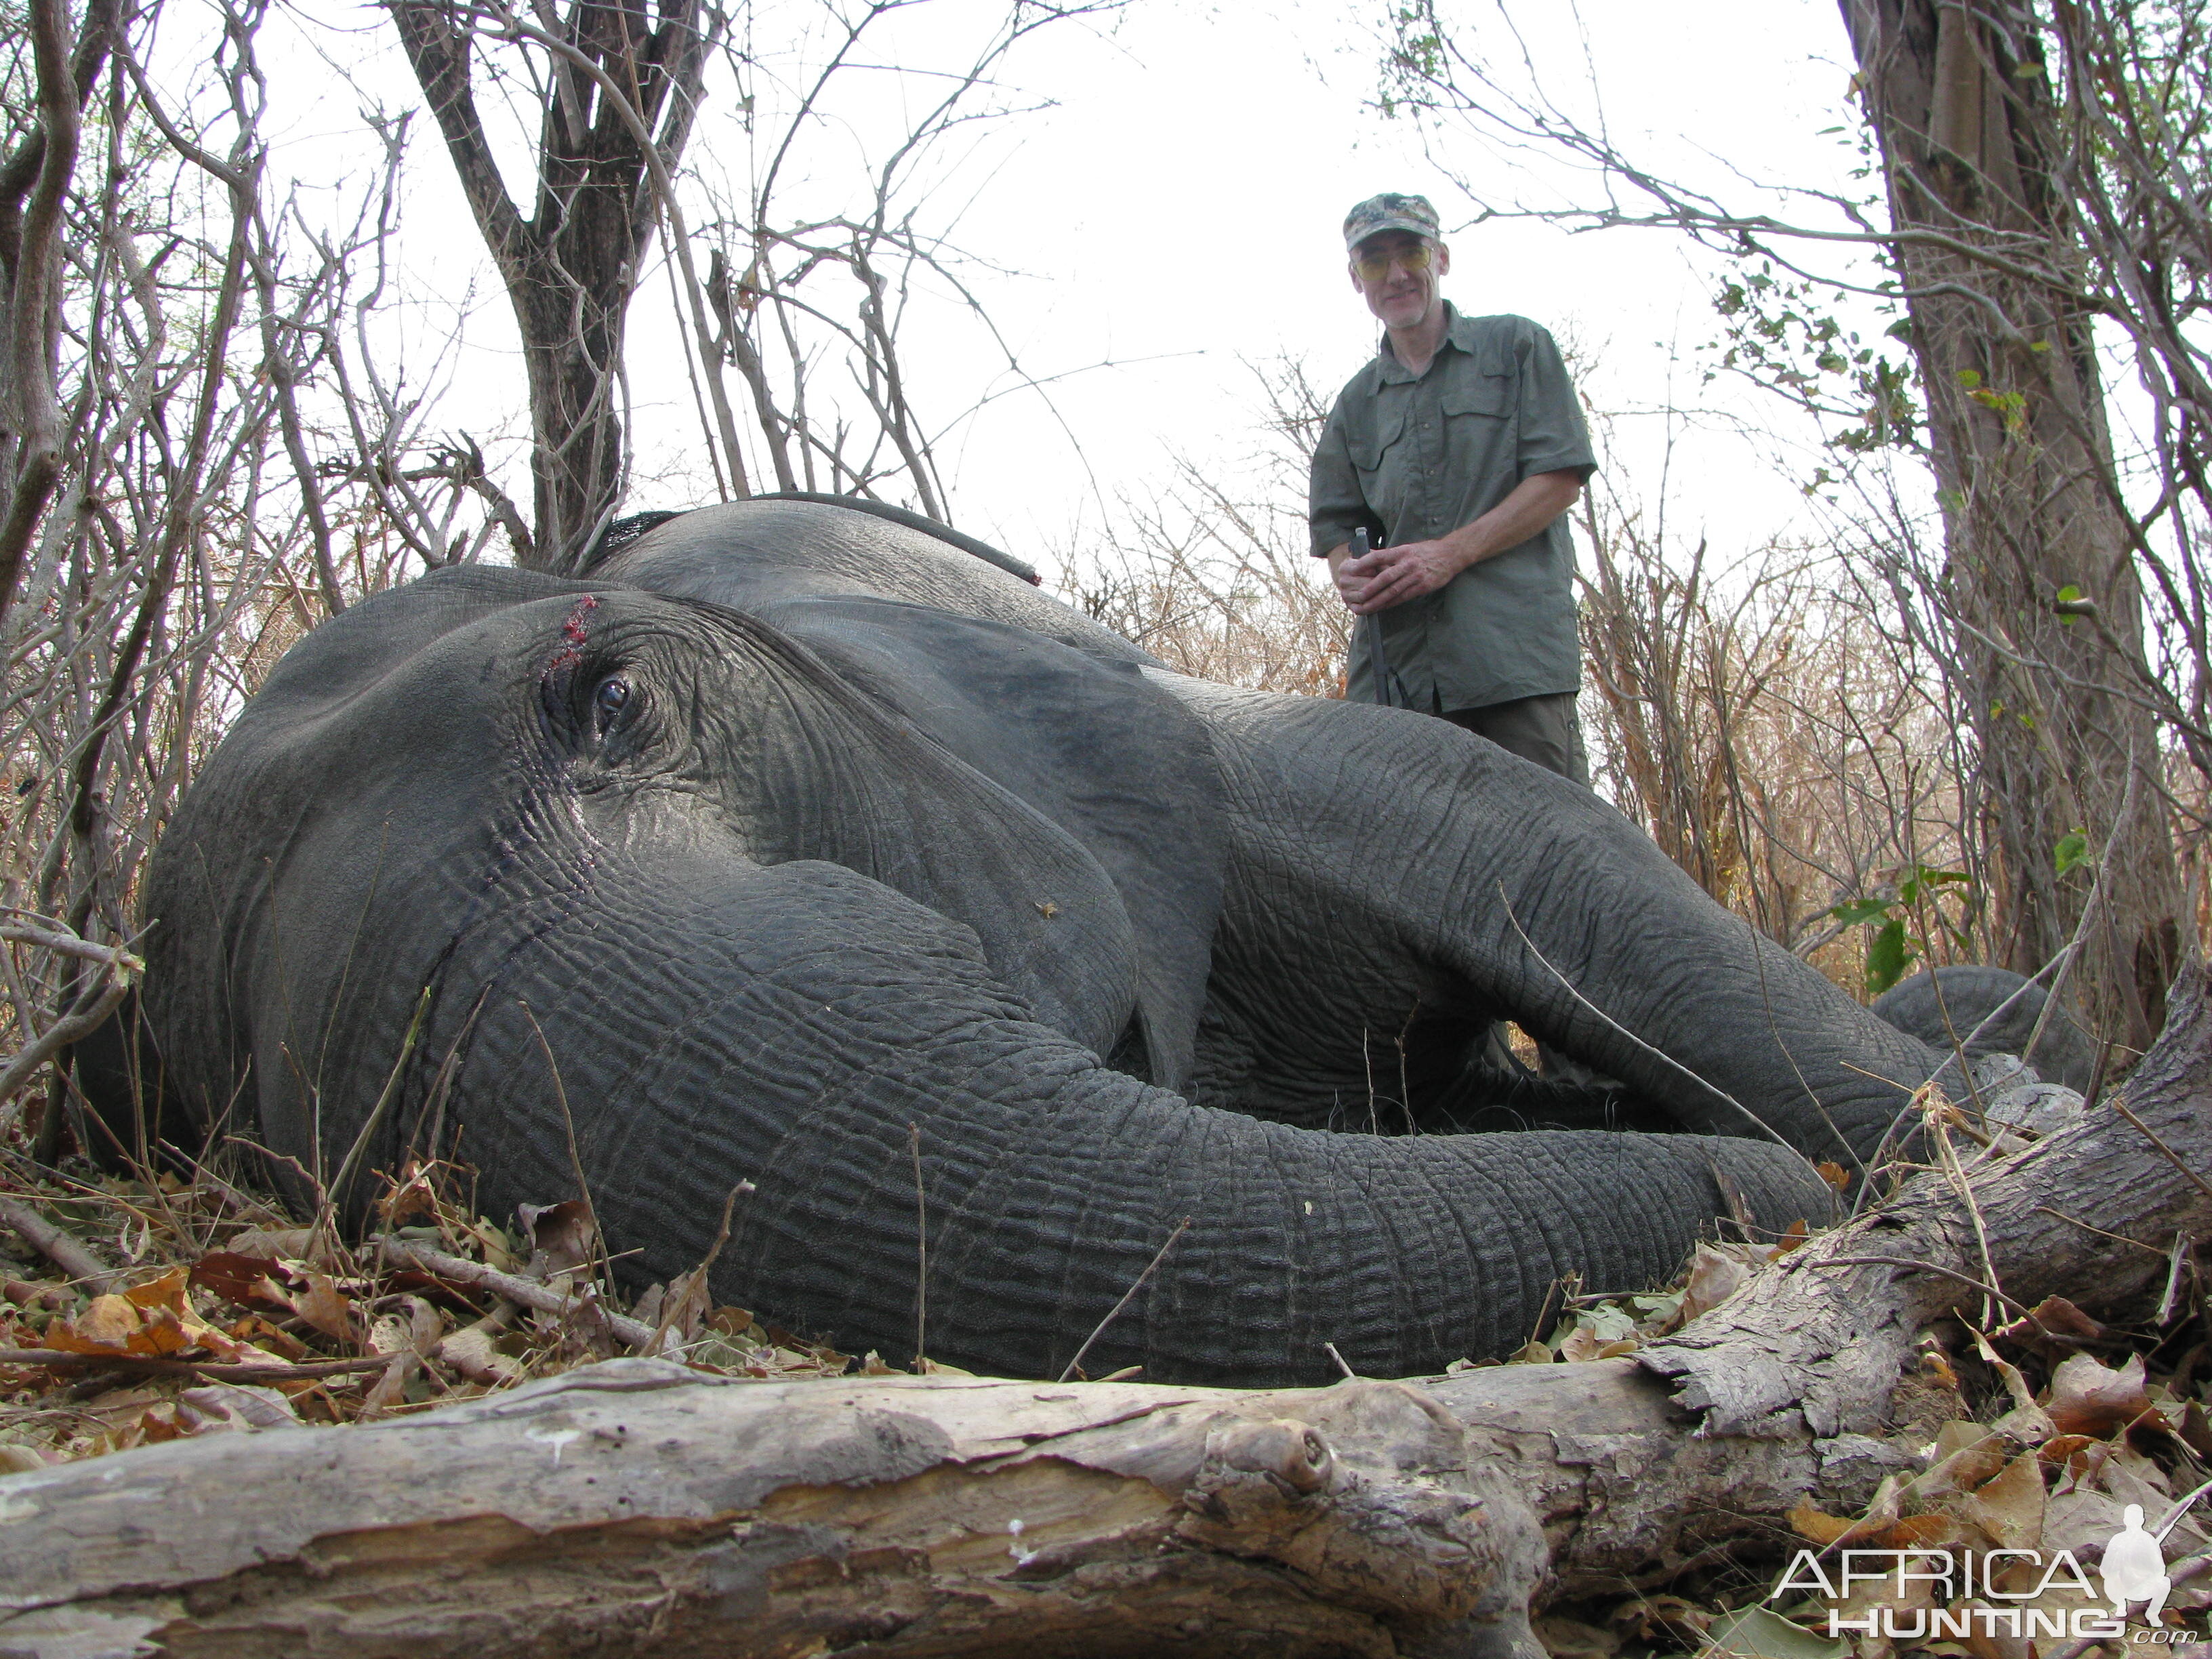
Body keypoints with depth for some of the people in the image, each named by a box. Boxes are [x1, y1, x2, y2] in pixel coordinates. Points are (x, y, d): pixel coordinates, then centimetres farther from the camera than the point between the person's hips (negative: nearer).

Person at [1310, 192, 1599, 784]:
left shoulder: (1517, 347, 12)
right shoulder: (1355, 403, 22)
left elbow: (1561, 478, 2)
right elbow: (1336, 526, 20)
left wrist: (1451, 554, -9)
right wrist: (1351, 573, -5)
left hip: (1517, 650, -3)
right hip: (1394, 662, 3)